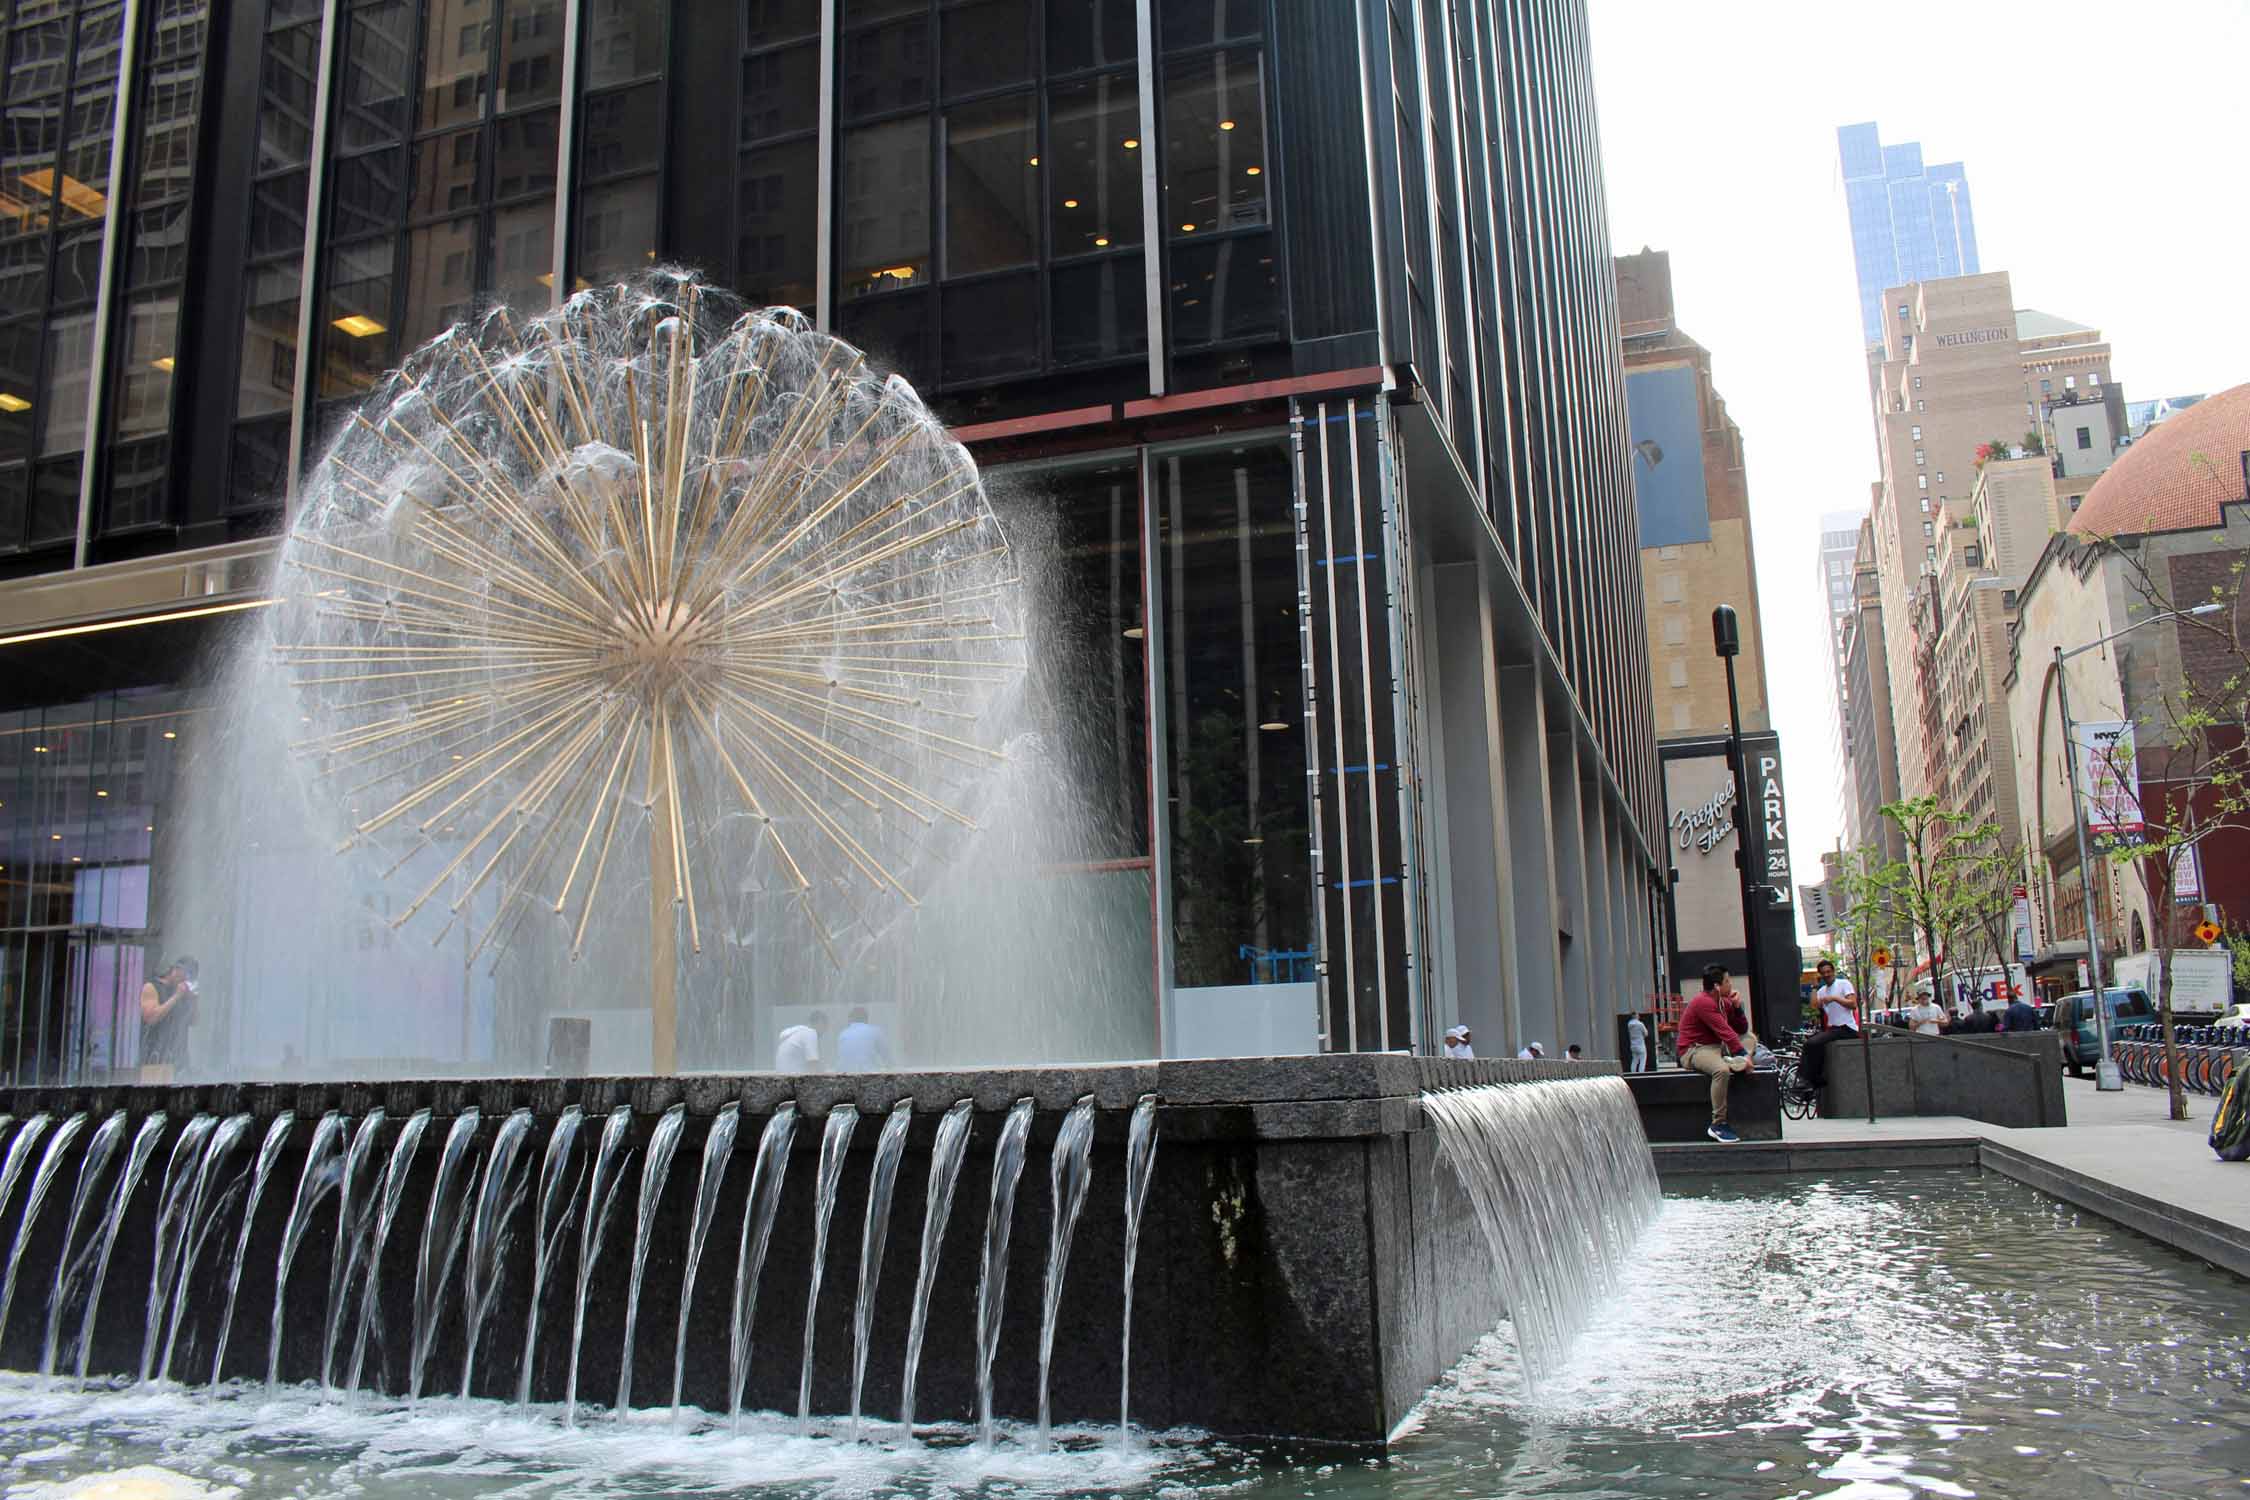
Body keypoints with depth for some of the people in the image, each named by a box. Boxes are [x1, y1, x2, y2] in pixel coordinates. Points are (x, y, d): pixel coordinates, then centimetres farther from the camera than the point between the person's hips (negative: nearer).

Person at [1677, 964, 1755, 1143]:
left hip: (1717, 1047, 10)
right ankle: (1717, 1126, -32)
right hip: (1694, 1051, -10)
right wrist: (1744, 1056, -27)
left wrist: (1737, 1007, 0)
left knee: (1750, 1038, 10)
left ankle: (1735, 1063, -20)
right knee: (1722, 1070, -37)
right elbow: (1725, 1032, -24)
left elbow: (1742, 1029, 15)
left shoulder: (1724, 1002, 11)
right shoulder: (1704, 1003, -18)